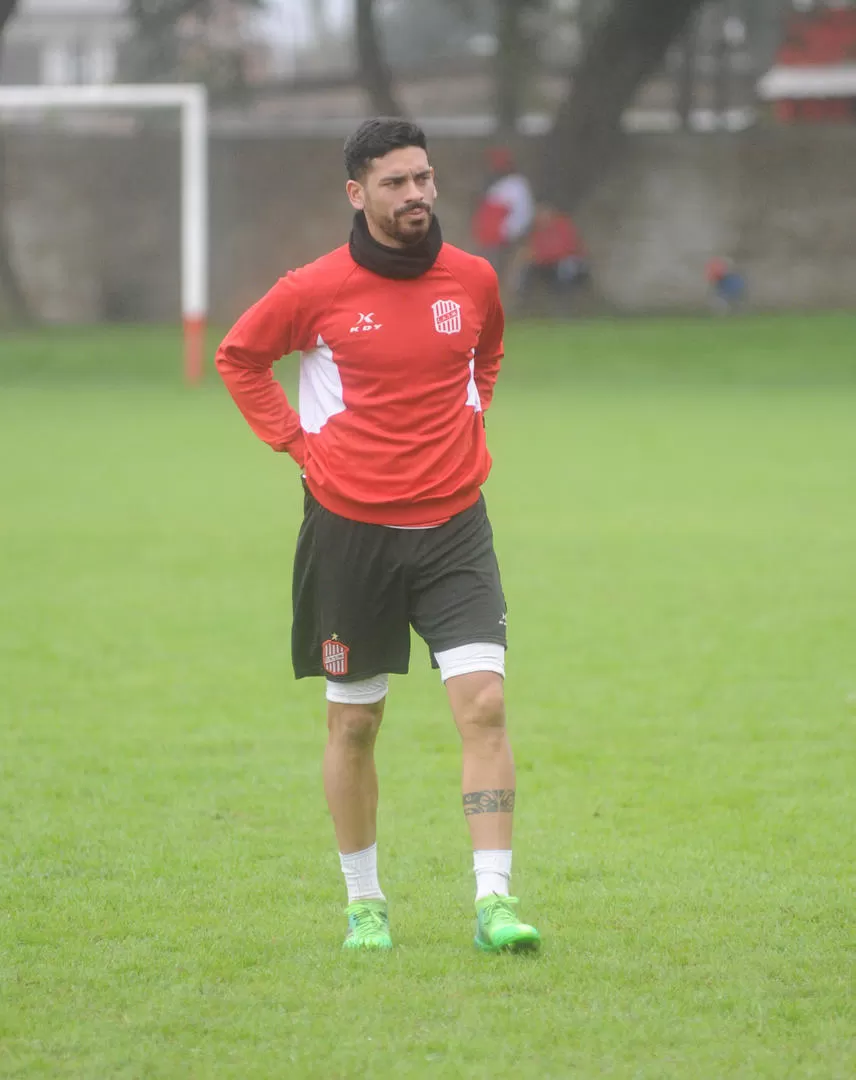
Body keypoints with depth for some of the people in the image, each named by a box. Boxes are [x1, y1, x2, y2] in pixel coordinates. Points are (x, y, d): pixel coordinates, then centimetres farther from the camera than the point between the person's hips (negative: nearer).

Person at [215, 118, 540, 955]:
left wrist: (467, 426, 11)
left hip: (452, 525, 2)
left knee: (483, 702, -13)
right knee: (353, 723, 7)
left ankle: (494, 900, -12)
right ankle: (363, 902, 22)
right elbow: (238, 358, 9)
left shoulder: (473, 280, 2)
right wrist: (296, 442, 1)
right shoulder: (316, 290, -7)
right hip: (350, 531, -1)